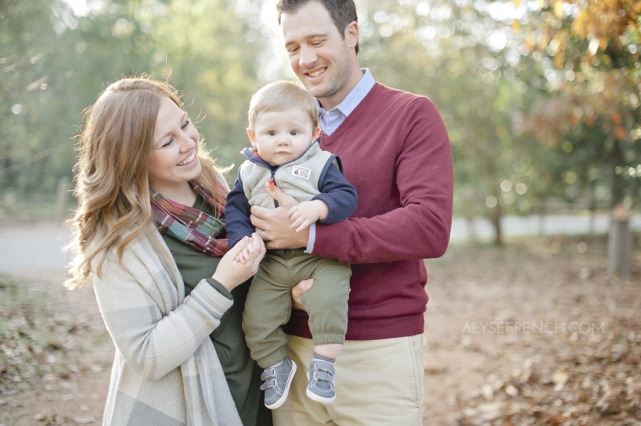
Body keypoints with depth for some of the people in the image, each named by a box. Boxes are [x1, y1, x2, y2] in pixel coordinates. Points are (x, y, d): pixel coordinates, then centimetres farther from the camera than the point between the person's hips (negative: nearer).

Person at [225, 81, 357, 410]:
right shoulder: (249, 173, 8)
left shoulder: (321, 165, -2)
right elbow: (235, 209, 10)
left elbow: (346, 196, -11)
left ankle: (323, 363, -11)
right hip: (272, 262, 4)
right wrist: (242, 241, -8)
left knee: (327, 300, -29)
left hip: (320, 257, -3)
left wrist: (317, 207, -29)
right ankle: (275, 365, 23)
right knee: (256, 318, -1)